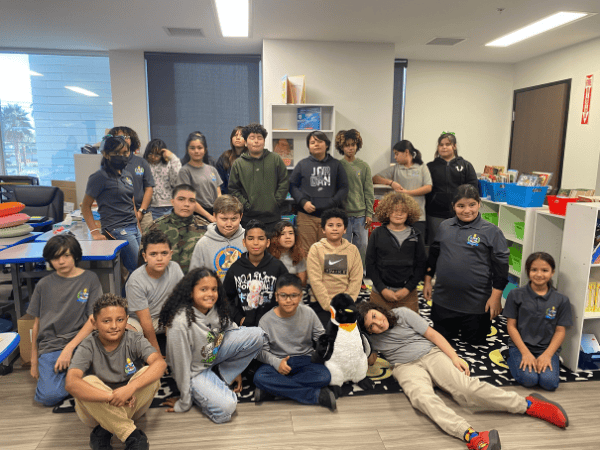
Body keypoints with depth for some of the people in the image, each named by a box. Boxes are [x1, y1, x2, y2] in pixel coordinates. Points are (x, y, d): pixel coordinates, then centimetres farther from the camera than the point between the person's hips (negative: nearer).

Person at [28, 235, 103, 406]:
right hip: (50, 346, 2)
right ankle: (66, 372, 9)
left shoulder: (90, 279, 2)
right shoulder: (44, 285, 8)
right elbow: (37, 323, 13)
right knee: (49, 396, -21)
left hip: (79, 341, -1)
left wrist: (69, 348, -13)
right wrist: (34, 361, 13)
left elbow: (93, 319, -3)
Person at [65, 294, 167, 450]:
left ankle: (104, 431, -17)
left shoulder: (134, 340, -12)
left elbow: (160, 363, -29)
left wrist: (130, 388, -42)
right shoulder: (88, 347, -15)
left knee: (150, 373, -25)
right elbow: (71, 383, -31)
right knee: (88, 381, -31)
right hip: (97, 407, -1)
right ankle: (133, 436, -28)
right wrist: (112, 397, -36)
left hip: (130, 404, 1)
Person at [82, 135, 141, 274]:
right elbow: (85, 206, -5)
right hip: (117, 231, -7)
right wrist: (95, 231, -13)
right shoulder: (100, 177, -6)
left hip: (134, 228, 8)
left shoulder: (127, 175, 16)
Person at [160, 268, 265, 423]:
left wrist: (236, 371, 12)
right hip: (195, 371, -6)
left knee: (257, 334, -13)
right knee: (226, 407, -25)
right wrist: (184, 404, -10)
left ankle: (221, 377, 2)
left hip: (215, 352, 6)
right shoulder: (180, 323, -30)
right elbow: (181, 365, -21)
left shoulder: (218, 309, -13)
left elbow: (231, 333, 6)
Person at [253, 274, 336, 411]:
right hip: (277, 361, 0)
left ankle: (275, 387, -20)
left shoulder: (308, 313, -4)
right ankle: (317, 395, -28)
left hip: (305, 360, 1)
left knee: (324, 377, -30)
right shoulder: (266, 320, -9)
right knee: (259, 377, -33)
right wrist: (276, 362, -24)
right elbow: (261, 350, -8)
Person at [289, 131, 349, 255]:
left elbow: (344, 188, 9)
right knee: (306, 251, -1)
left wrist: (333, 203, -8)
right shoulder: (302, 164, 9)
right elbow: (292, 186, 9)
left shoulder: (336, 164, 11)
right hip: (307, 216, -1)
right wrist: (303, 201, -7)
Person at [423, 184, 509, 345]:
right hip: (443, 299, 4)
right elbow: (433, 254, 13)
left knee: (475, 341, 13)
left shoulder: (491, 231, -8)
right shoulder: (445, 226, 3)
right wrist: (428, 280, 12)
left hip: (476, 303, -4)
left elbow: (501, 264, -7)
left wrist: (496, 296, -10)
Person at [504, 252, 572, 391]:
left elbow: (560, 331, 2)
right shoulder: (516, 295, -2)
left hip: (547, 349, 2)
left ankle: (544, 363, 8)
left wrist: (547, 355, -12)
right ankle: (513, 360, 7)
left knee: (550, 382, -23)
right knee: (529, 379, -24)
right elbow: (511, 326, -3)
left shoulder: (561, 300, 3)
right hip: (520, 346, -1)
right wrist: (525, 353, -12)